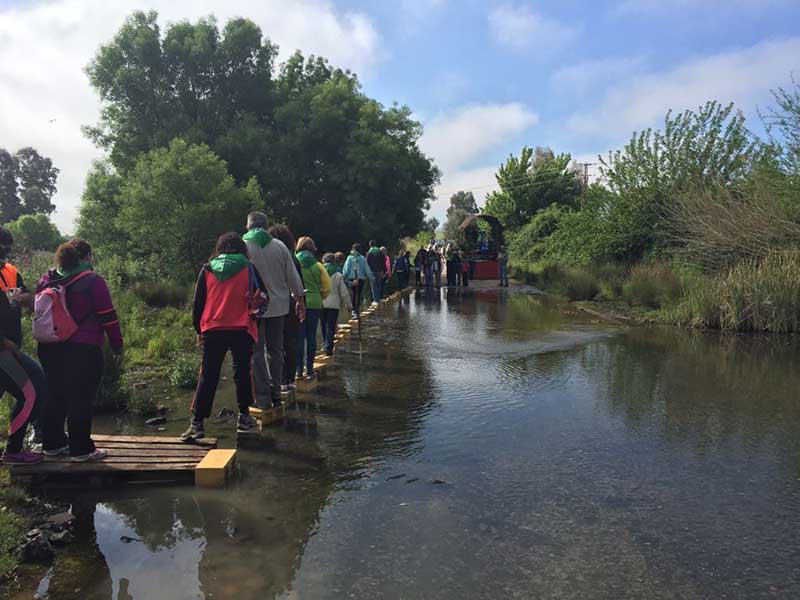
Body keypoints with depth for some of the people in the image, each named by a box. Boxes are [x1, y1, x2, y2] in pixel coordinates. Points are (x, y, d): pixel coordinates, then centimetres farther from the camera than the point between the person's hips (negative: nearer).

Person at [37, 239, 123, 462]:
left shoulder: (46, 280, 9)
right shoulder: (92, 281, -11)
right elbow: (108, 317, -11)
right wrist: (117, 345, -2)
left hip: (50, 349, 7)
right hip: (83, 349, -7)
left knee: (55, 396, 16)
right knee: (81, 400, 0)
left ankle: (53, 443, 27)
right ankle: (81, 449, 5)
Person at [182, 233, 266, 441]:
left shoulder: (207, 270, 8)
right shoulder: (248, 268, 3)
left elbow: (197, 303, 10)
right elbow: (262, 298, 5)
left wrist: (198, 330, 19)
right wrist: (254, 310, 24)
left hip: (212, 330, 1)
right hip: (242, 330, -1)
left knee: (207, 376, 4)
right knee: (242, 372, 13)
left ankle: (196, 423, -1)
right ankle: (244, 416, 17)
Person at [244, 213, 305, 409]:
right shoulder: (279, 246, 1)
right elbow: (293, 276, 4)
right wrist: (299, 299, 13)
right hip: (278, 305, 3)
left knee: (257, 352, 4)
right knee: (275, 350, 13)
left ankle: (263, 398, 5)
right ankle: (276, 394, 18)